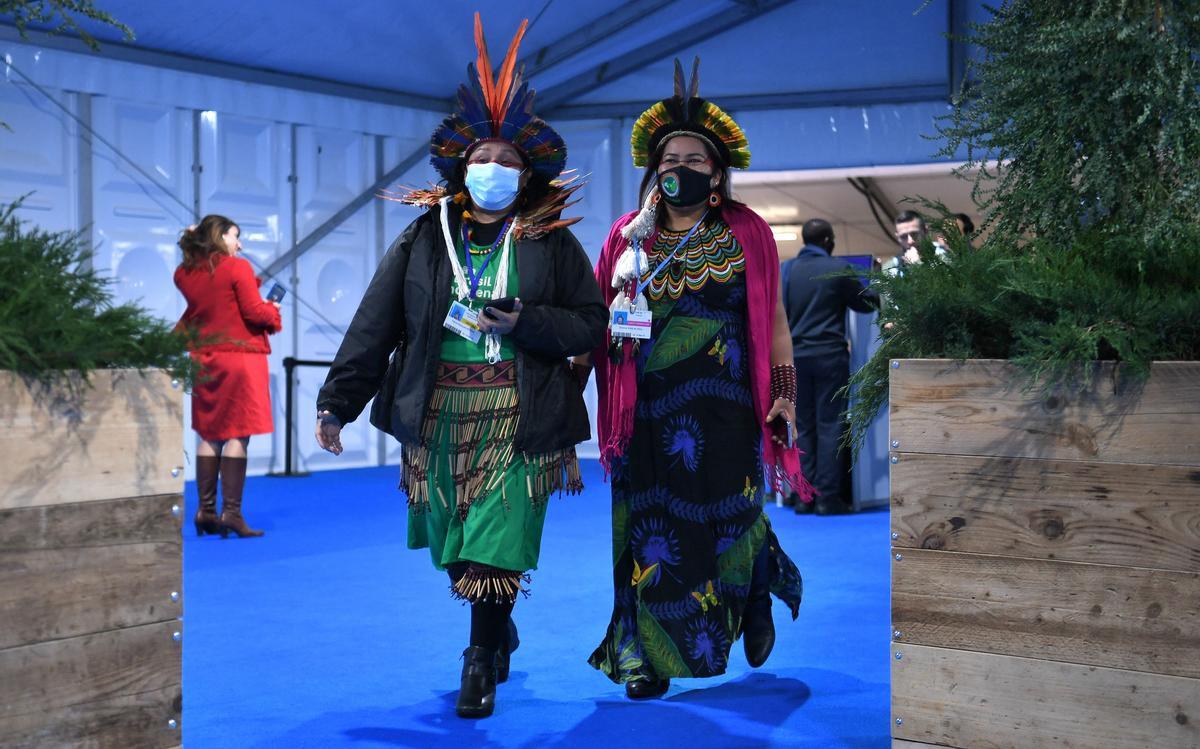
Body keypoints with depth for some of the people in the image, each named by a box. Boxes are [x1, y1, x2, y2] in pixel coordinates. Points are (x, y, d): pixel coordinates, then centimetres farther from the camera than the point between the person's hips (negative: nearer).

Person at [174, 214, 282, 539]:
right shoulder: (237, 267, -10)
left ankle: (206, 511, 14)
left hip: (204, 360, 6)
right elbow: (254, 311, -12)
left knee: (209, 436, 12)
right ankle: (231, 512, -6)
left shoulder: (184, 274, 6)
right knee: (237, 435, -4)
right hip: (240, 356, -6)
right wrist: (273, 312, 8)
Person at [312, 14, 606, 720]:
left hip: (517, 419, -2)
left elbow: (590, 324, 2)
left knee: (494, 546, -6)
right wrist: (338, 402, -2)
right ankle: (499, 631, 34)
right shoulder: (424, 236, 6)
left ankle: (481, 664, 10)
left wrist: (522, 322, -15)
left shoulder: (552, 242, 3)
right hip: (438, 415, 2)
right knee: (455, 547, 9)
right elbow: (375, 323, 3)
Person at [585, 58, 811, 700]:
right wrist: (616, 323, -8)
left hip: (724, 410, -1)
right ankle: (649, 654, 9)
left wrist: (783, 396, 0)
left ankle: (756, 602, 33)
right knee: (649, 526, 0)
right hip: (650, 412, 2)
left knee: (729, 520, 1)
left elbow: (773, 321, 5)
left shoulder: (747, 235, 4)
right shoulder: (628, 239, 8)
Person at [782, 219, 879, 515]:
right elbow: (865, 302, 7)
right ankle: (828, 496, -3)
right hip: (830, 354, -3)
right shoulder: (839, 269, -5)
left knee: (803, 427, 9)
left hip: (796, 356, 3)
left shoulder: (785, 270, 3)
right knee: (830, 426, 0)